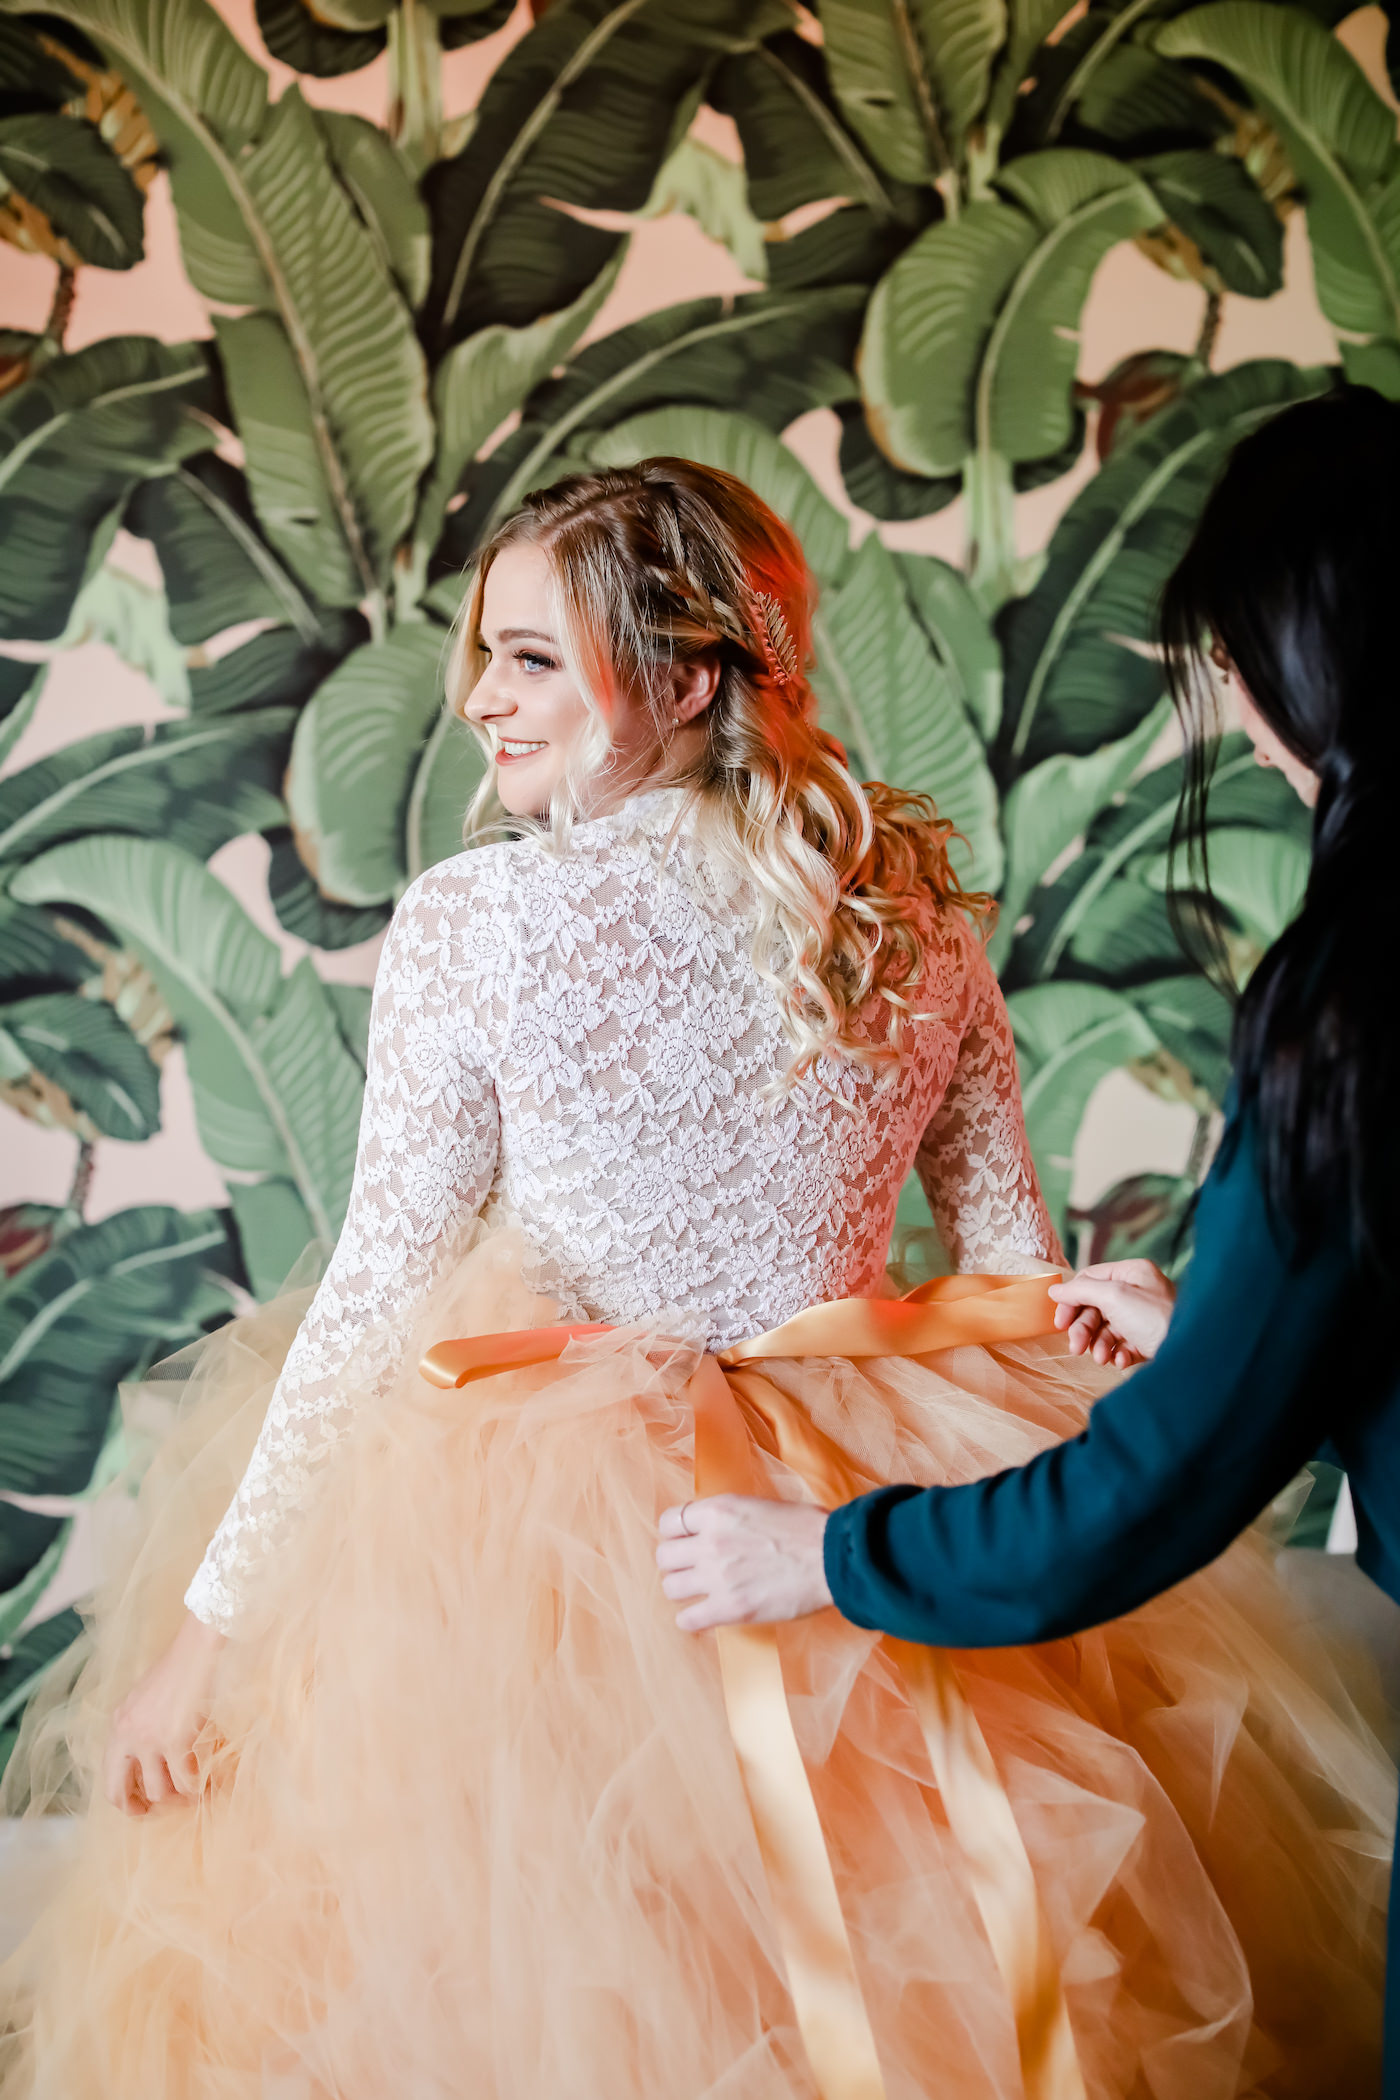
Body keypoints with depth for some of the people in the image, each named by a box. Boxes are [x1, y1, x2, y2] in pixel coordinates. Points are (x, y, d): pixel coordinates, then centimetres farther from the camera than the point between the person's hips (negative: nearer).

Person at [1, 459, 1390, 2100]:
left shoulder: (471, 923, -16)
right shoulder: (918, 904, -4)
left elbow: (373, 1302, -13)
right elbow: (1017, 1265, 3)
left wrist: (203, 1627, -3)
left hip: (539, 1538, -3)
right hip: (875, 1519, 4)